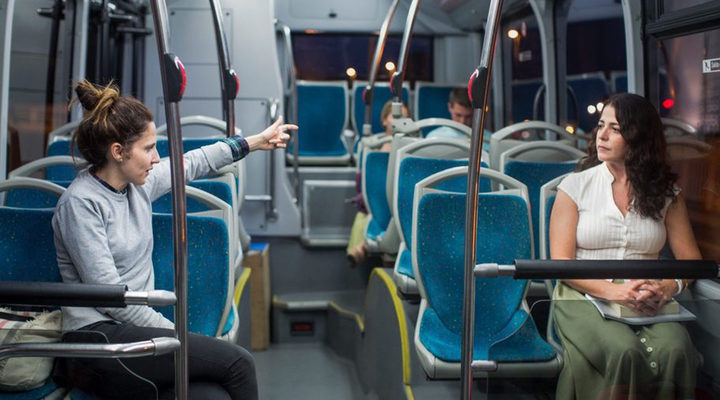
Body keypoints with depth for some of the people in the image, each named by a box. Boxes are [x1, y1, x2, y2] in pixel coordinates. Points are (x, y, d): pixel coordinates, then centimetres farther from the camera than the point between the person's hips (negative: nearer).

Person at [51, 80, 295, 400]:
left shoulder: (139, 183, 10)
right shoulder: (80, 203, -12)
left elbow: (192, 163, 26)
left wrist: (253, 142, 32)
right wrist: (178, 334, -15)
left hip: (135, 329, 7)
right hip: (100, 337, -7)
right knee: (236, 361, -19)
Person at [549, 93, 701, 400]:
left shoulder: (666, 193, 12)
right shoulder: (575, 186, 5)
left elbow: (690, 259, 9)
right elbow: (561, 262, -2)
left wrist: (667, 287, -15)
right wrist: (613, 290, -17)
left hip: (648, 304, 2)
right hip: (585, 298, -2)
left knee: (676, 351, -31)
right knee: (624, 354, -33)